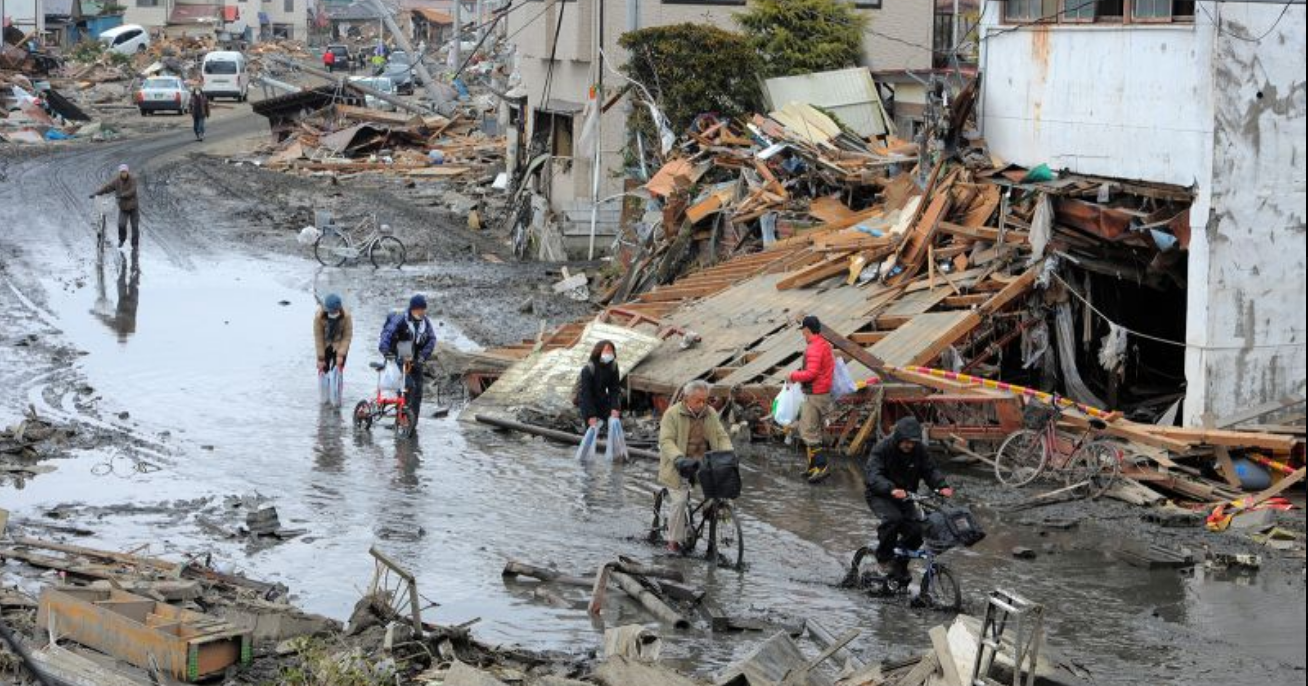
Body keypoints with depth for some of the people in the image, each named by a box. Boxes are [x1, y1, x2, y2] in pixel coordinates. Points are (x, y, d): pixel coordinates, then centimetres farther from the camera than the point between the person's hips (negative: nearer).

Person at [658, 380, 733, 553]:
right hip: (680, 466, -4)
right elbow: (666, 441, -18)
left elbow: (722, 436, 6)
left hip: (703, 463, 4)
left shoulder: (711, 413, 6)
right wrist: (679, 459, -34)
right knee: (679, 501, -15)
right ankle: (674, 540, 1)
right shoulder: (672, 414, -9)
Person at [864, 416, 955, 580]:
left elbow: (930, 470, -9)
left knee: (916, 531, -13)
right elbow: (873, 476, -32)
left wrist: (942, 486, -32)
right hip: (880, 496, -5)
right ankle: (884, 557, -13)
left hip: (904, 497, 5)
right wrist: (892, 489, -51)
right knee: (893, 518, -34)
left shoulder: (919, 450, -6)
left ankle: (899, 566, 12)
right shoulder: (882, 449, -21)